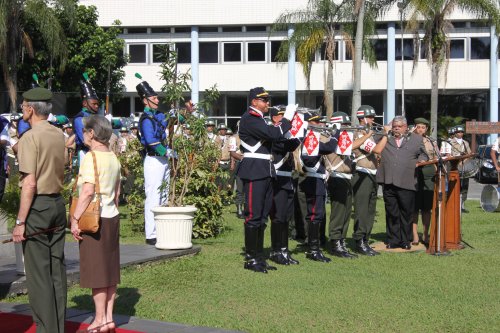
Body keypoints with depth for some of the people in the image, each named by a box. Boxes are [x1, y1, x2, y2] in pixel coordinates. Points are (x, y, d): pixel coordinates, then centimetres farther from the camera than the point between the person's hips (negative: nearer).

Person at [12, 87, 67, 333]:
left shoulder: (30, 137, -14)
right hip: (58, 203, 8)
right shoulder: (59, 135, 8)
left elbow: (30, 184, -18)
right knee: (57, 269, 12)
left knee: (38, 272, -2)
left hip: (37, 206, -8)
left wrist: (20, 221, -15)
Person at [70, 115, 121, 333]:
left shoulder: (91, 157, -14)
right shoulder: (113, 158, 11)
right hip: (112, 217, 8)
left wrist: (75, 218, -18)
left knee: (96, 270, -2)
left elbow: (88, 192, -21)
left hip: (95, 219, -8)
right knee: (109, 269, 10)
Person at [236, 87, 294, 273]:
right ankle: (251, 259, -1)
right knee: (253, 216, -6)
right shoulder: (249, 119, -12)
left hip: (266, 173, 10)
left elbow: (273, 141, 20)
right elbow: (274, 134, -21)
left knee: (262, 216, 11)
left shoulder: (259, 120, 19)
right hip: (254, 172, -10)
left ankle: (259, 257, 17)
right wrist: (287, 119, -9)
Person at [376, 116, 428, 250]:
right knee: (391, 213, 5)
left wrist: (419, 163, -2)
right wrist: (385, 133, 10)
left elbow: (423, 155, 16)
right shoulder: (385, 139, 17)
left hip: (407, 183, -1)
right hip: (389, 183, 2)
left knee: (406, 213, 2)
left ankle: (405, 241, 11)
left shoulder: (416, 139, 14)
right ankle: (393, 240, 12)